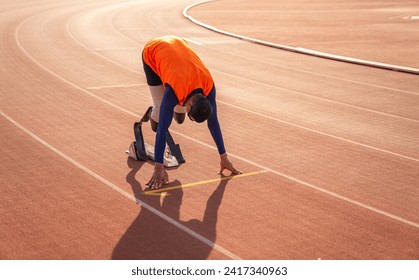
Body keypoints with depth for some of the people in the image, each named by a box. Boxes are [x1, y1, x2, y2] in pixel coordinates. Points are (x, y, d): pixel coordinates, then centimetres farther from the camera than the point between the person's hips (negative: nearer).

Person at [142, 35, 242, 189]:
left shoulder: (208, 85, -28)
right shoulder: (174, 91, -42)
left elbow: (213, 121, -17)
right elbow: (162, 130, -42)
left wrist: (224, 157, -11)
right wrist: (159, 168, -43)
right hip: (151, 52, -4)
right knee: (161, 106, -15)